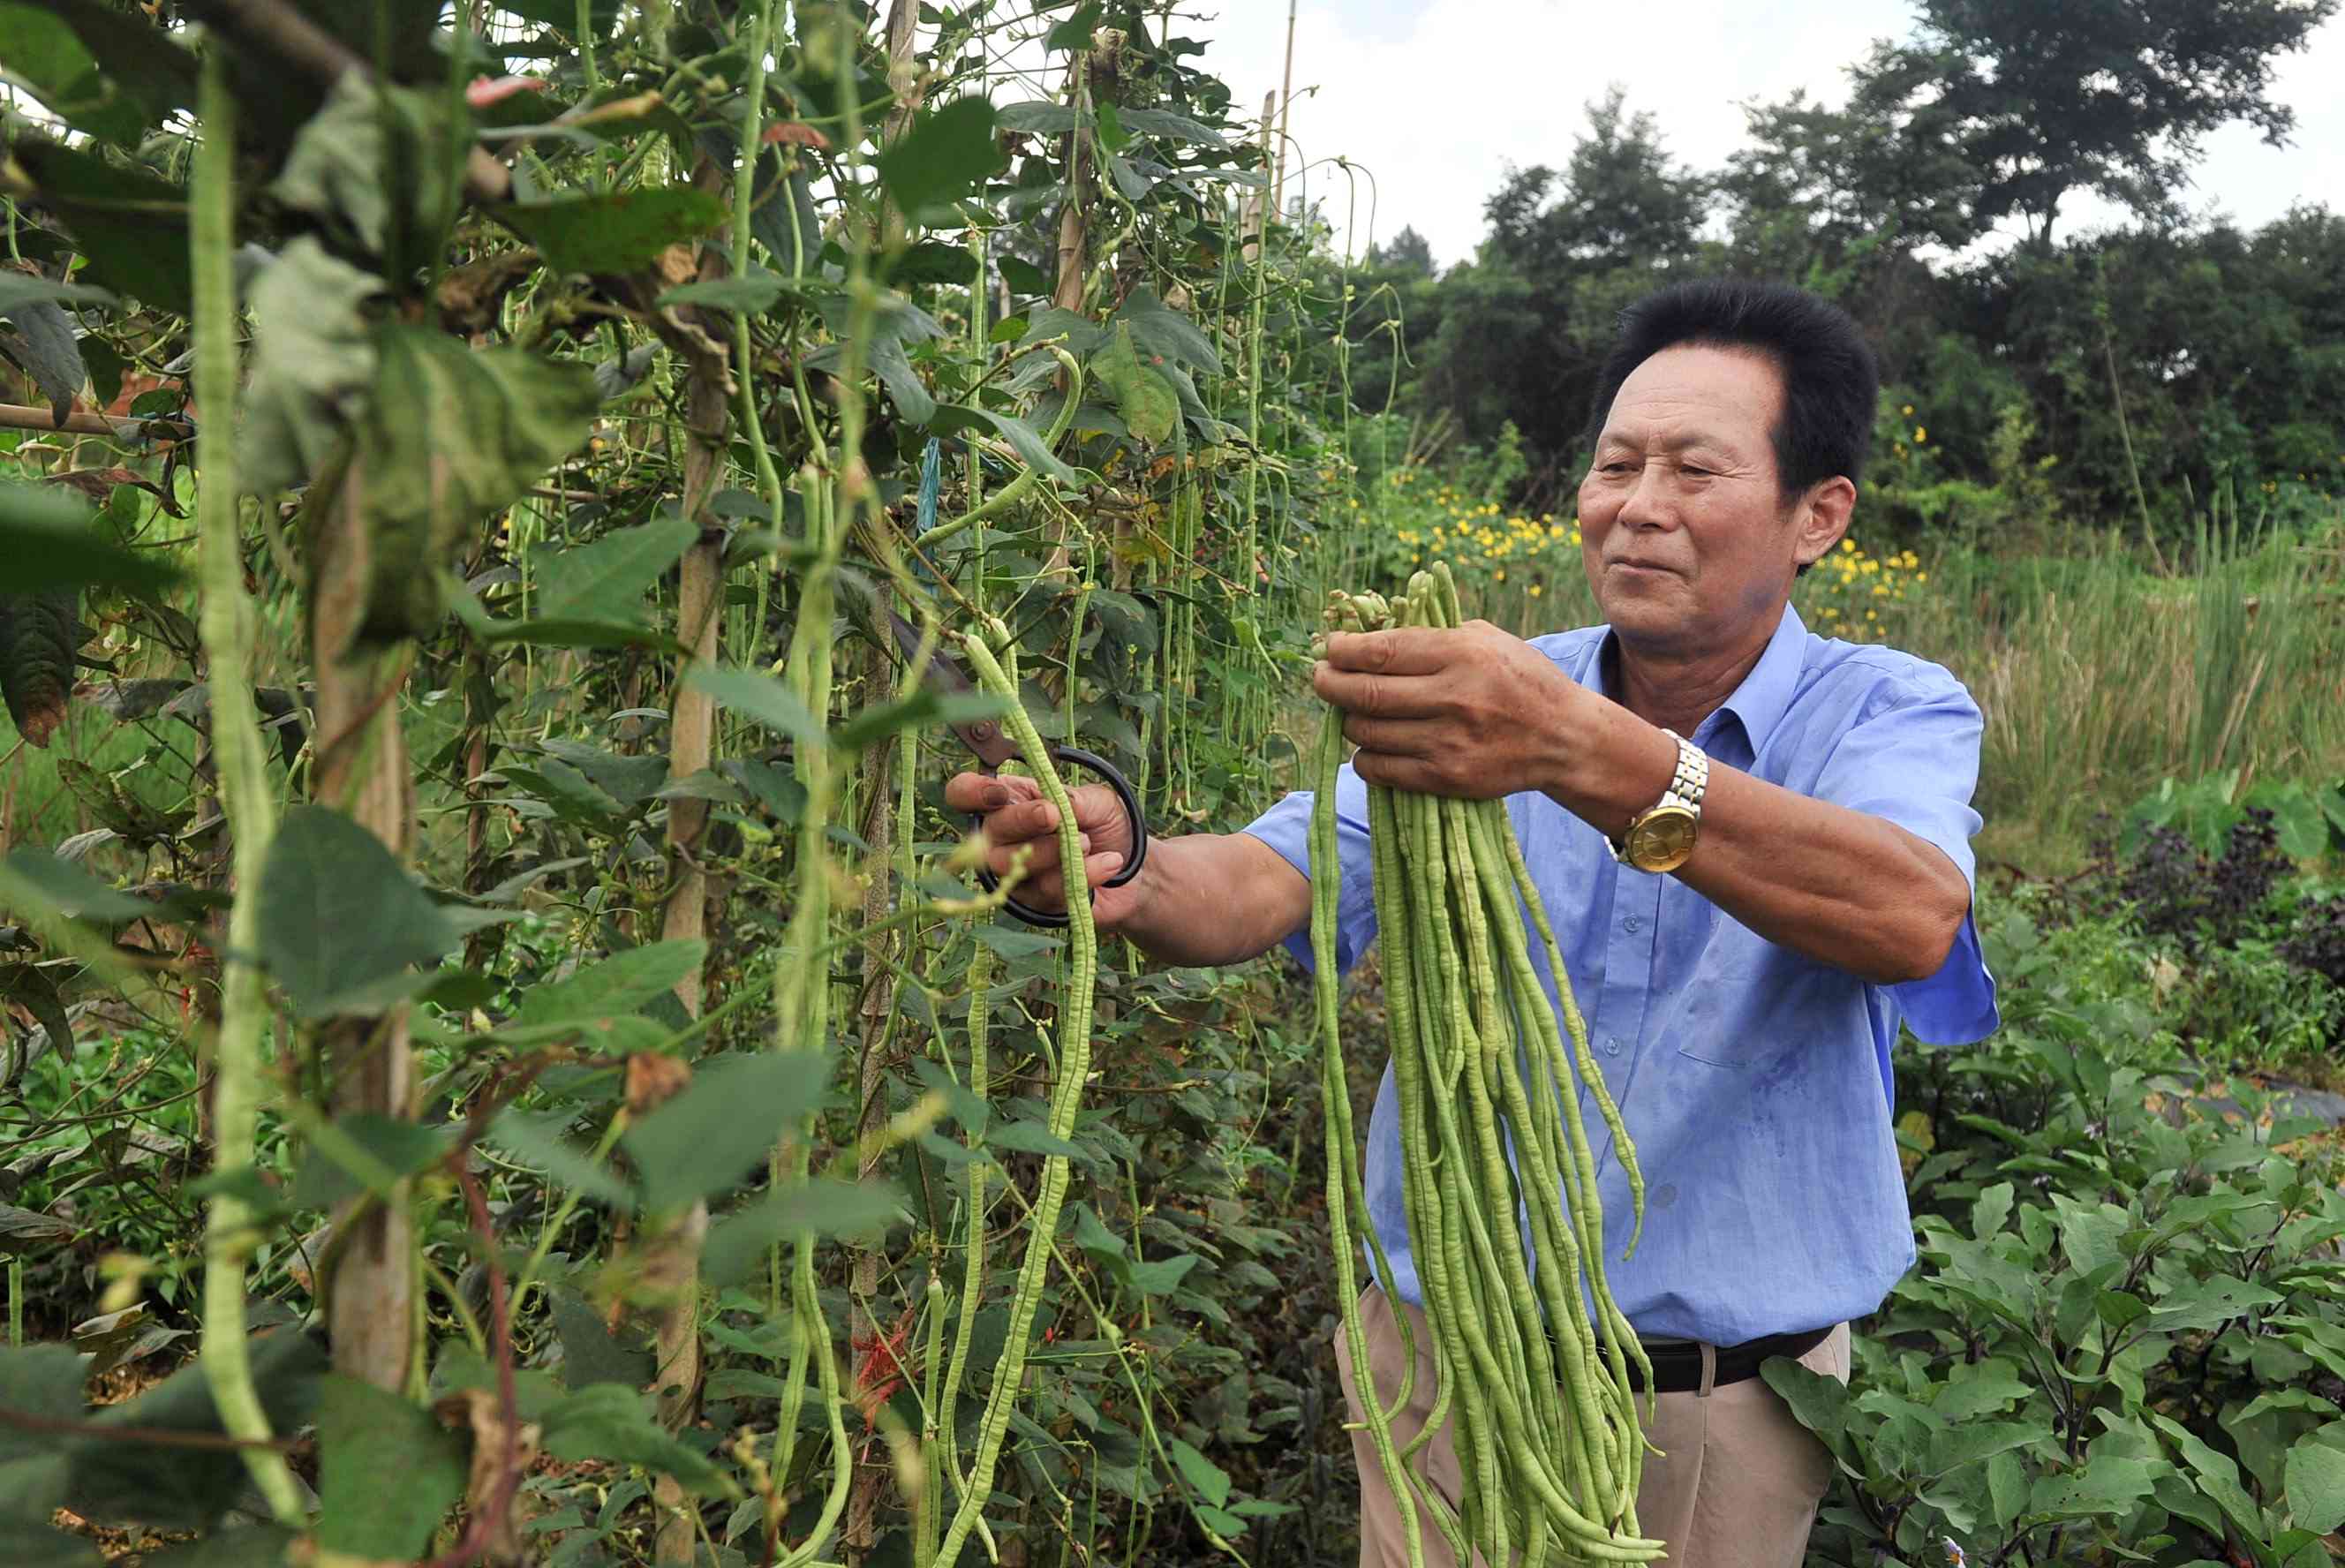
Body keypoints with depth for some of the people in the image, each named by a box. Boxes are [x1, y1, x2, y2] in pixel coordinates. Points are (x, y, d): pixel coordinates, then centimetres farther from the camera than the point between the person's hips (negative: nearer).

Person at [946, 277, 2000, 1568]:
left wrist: (1585, 755, -48)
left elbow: (1914, 918, -33)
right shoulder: (1482, 701, -3)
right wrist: (1126, 875, -40)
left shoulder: (1892, 716, -10)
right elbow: (1270, 883, -16)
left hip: (1723, 1412, -1)